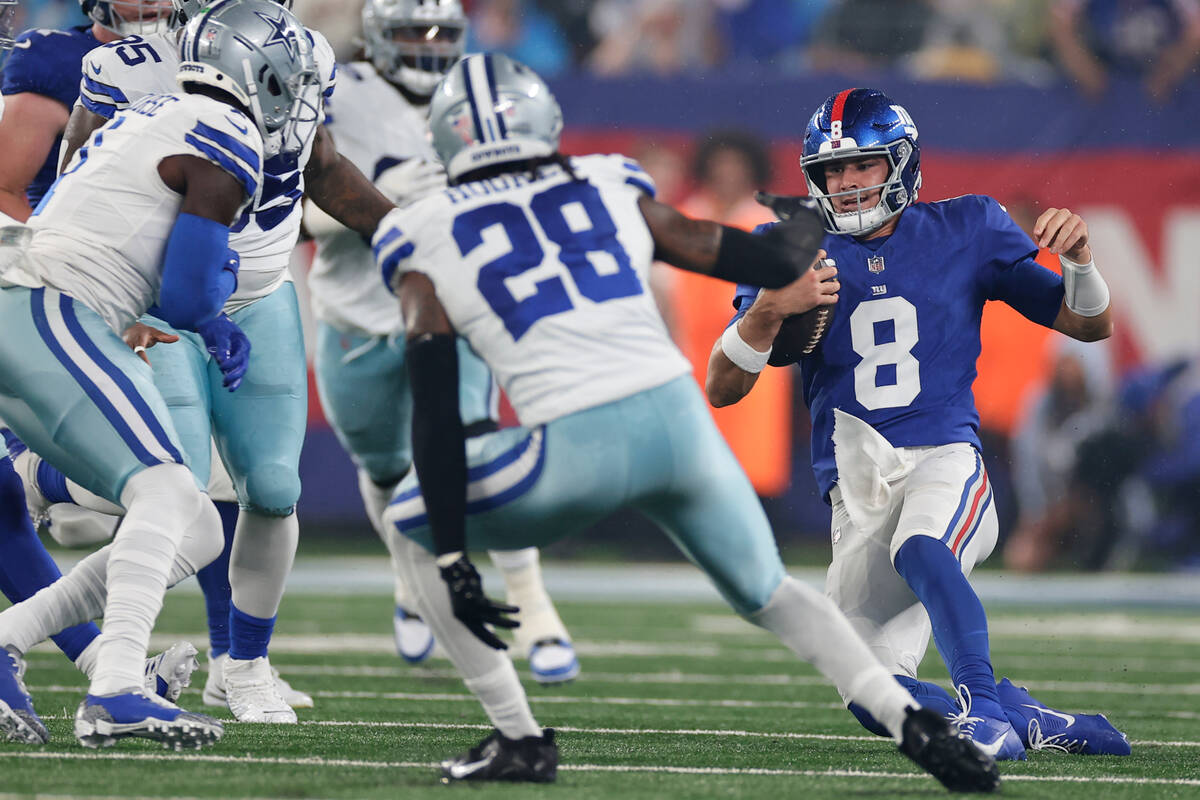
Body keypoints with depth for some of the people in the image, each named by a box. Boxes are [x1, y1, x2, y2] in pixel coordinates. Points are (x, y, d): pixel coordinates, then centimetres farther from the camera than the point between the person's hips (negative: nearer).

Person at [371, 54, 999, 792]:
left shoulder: (426, 243, 12)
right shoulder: (608, 188, 20)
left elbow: (437, 413, 5)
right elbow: (775, 265, 22)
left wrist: (454, 563, 5)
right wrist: (813, 227, 45)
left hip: (577, 452, -4)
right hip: (680, 421, 4)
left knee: (416, 525, 22)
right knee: (767, 592, 27)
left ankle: (518, 739, 16)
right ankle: (915, 724, 11)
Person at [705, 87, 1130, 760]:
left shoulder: (965, 232, 6)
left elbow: (1090, 325, 10)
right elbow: (722, 389, 0)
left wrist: (1077, 256, -12)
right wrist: (769, 309, -18)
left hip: (946, 457, -3)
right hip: (857, 493, 3)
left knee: (919, 549, -39)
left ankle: (986, 709, -40)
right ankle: (1024, 717, 7)